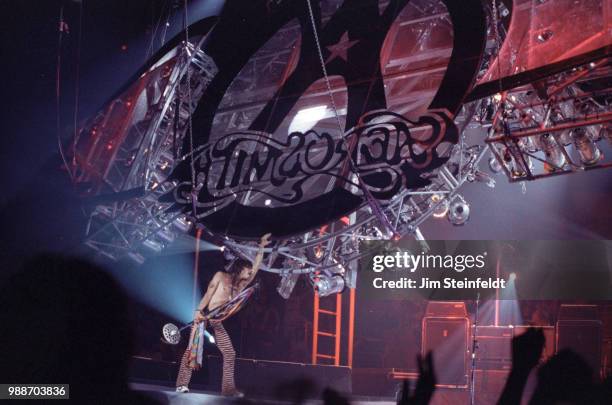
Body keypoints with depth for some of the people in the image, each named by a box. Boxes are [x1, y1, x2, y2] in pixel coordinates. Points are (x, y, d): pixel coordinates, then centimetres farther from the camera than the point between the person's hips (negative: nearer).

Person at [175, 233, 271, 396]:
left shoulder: (241, 285, 15)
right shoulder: (221, 276, 1)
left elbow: (256, 267, 16)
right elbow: (208, 294, -6)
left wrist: (261, 247, 17)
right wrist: (198, 311, -17)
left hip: (217, 322, 7)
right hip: (204, 316, -6)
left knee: (230, 354, 2)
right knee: (193, 348, -12)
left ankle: (228, 388, 5)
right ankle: (182, 384, -12)